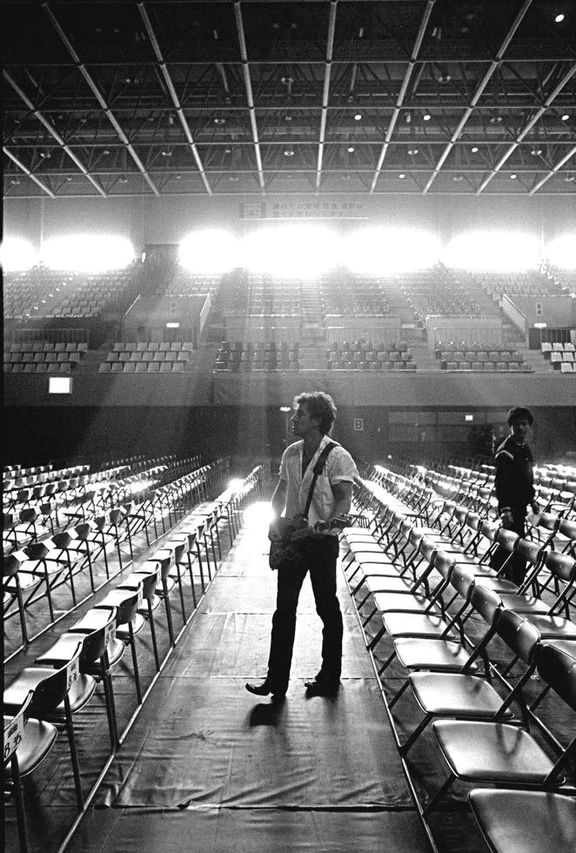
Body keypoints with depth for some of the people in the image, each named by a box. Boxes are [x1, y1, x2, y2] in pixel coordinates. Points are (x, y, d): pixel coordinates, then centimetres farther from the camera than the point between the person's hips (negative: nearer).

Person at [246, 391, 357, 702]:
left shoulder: (336, 456, -13)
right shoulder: (291, 453, 7)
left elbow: (344, 500, -17)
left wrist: (326, 524, -35)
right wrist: (274, 522, 1)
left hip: (322, 542, -6)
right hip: (291, 540, 6)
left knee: (327, 609, 9)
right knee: (284, 609, 8)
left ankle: (329, 678, 25)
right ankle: (276, 680, 17)